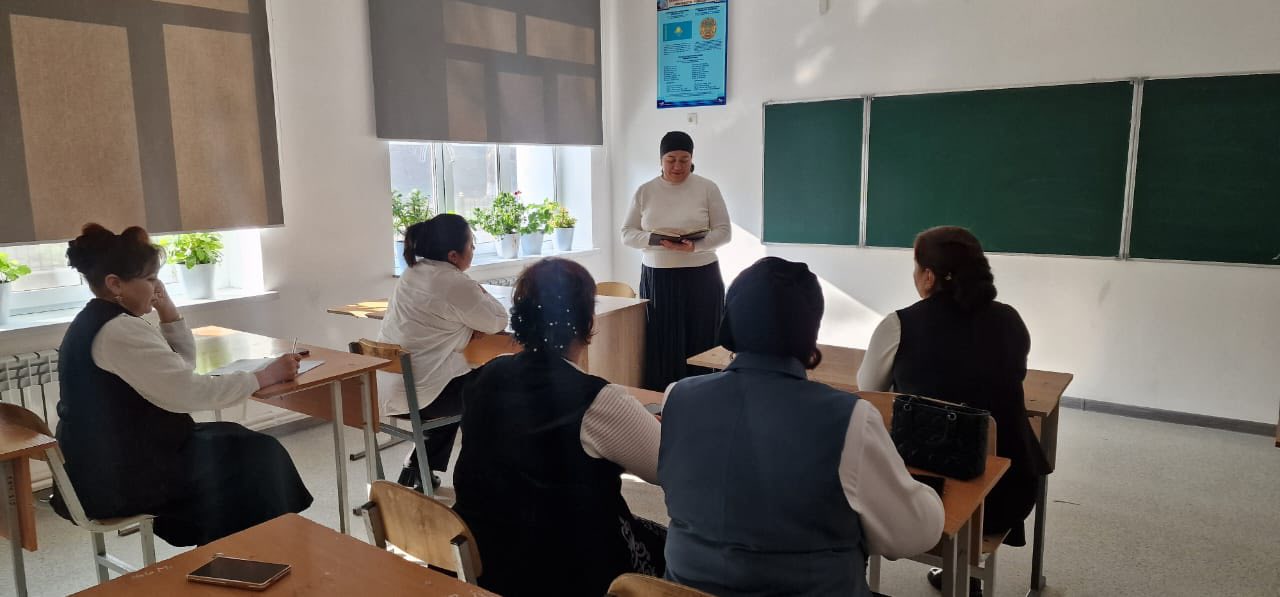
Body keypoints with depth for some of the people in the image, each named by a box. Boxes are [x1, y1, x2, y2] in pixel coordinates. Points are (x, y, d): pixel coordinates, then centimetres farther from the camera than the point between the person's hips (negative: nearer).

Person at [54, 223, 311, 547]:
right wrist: (264, 377, -20)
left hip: (107, 463, 10)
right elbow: (190, 393, -27)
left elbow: (182, 365, 14)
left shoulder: (96, 323, 11)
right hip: (118, 477, -10)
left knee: (235, 442, 16)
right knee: (257, 456, 0)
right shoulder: (119, 330, -22)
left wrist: (167, 310, 2)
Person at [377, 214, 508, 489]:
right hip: (416, 393, -8)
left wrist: (471, 323, 4)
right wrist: (480, 293, 9)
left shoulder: (412, 273, 8)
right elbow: (498, 322, -7)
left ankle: (417, 467, 31)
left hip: (386, 386, 8)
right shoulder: (455, 284, -18)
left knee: (467, 383, 30)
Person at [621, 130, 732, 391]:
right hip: (657, 280, 1)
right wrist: (657, 240, -14)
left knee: (700, 347, 0)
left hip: (700, 278, -1)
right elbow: (627, 234, 5)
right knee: (660, 347, 1)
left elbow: (724, 231, -2)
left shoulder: (707, 188, 0)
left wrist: (694, 246, -20)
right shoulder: (645, 191, 5)